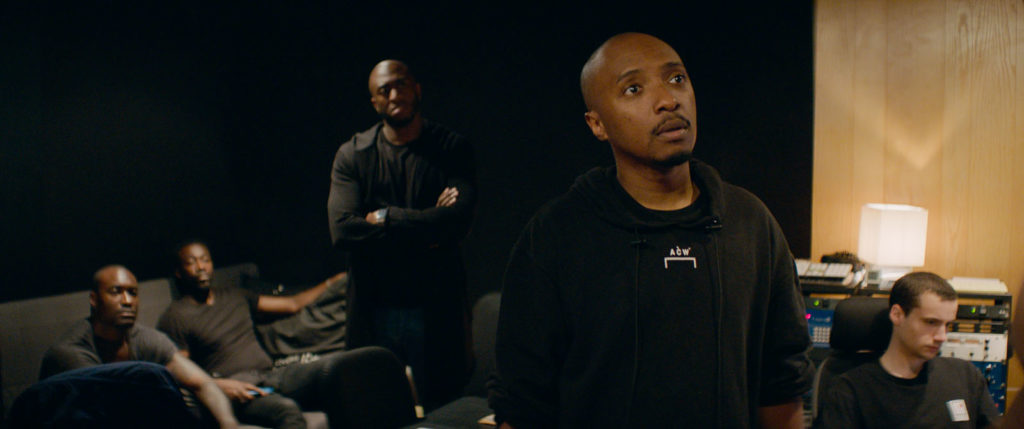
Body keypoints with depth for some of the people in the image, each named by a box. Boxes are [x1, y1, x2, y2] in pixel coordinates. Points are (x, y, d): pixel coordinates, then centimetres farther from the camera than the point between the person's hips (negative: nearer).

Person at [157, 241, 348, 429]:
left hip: (271, 374, 6)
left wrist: (332, 281, 33)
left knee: (334, 364, -26)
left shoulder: (235, 295, 26)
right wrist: (219, 385, -18)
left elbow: (292, 304, 31)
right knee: (287, 410, -40)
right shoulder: (175, 317, 6)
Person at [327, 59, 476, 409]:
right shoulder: (351, 155, 6)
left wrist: (384, 218, -9)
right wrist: (426, 226, -11)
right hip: (374, 311, 1)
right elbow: (341, 229, -9)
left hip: (436, 311, -1)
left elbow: (459, 219, -13)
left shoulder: (452, 148, 2)